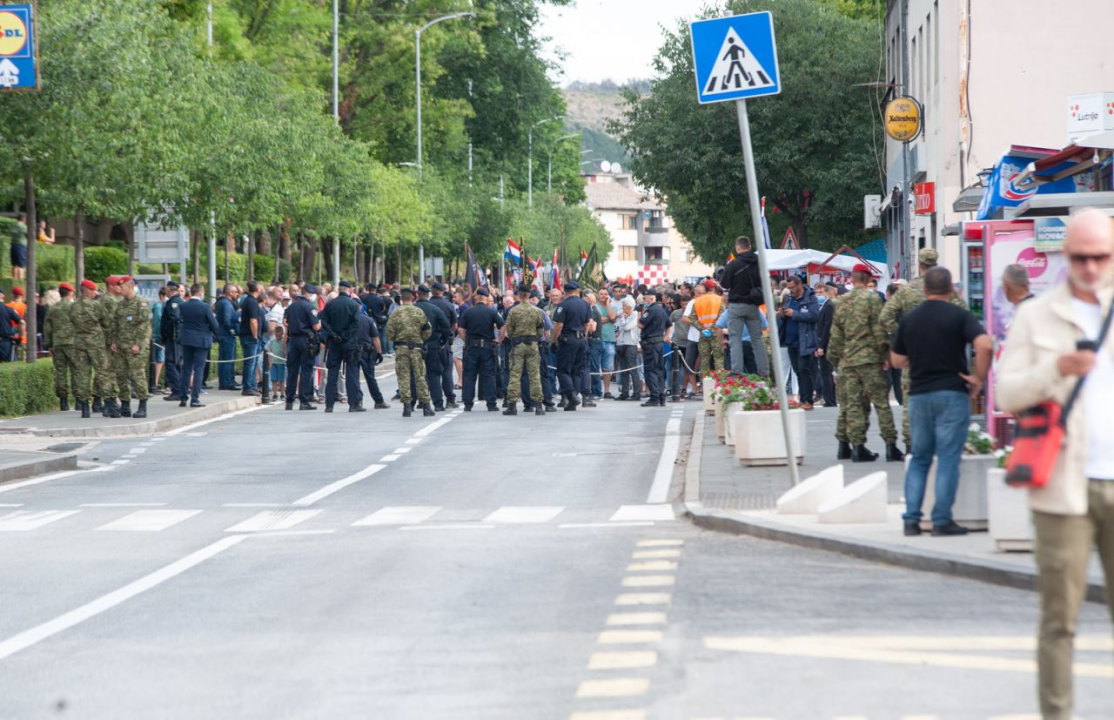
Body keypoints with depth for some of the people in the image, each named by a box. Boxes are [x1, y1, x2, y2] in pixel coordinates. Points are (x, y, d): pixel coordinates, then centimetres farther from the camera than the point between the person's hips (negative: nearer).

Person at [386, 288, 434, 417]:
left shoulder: (395, 314, -3)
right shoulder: (419, 312, -1)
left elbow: (389, 334, -3)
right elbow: (428, 331, 1)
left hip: (401, 348, -1)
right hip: (417, 348, 1)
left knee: (403, 377, 3)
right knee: (420, 377, 5)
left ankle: (407, 406, -3)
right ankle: (426, 406, 5)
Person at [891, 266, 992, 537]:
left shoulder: (909, 319, 7)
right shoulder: (959, 316, -5)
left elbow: (897, 360, 14)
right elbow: (984, 345, -20)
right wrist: (979, 378, -9)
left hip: (918, 395, 4)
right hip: (952, 393, -4)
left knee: (919, 458, 12)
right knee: (948, 458, -1)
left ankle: (911, 519, 6)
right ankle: (942, 520, -4)